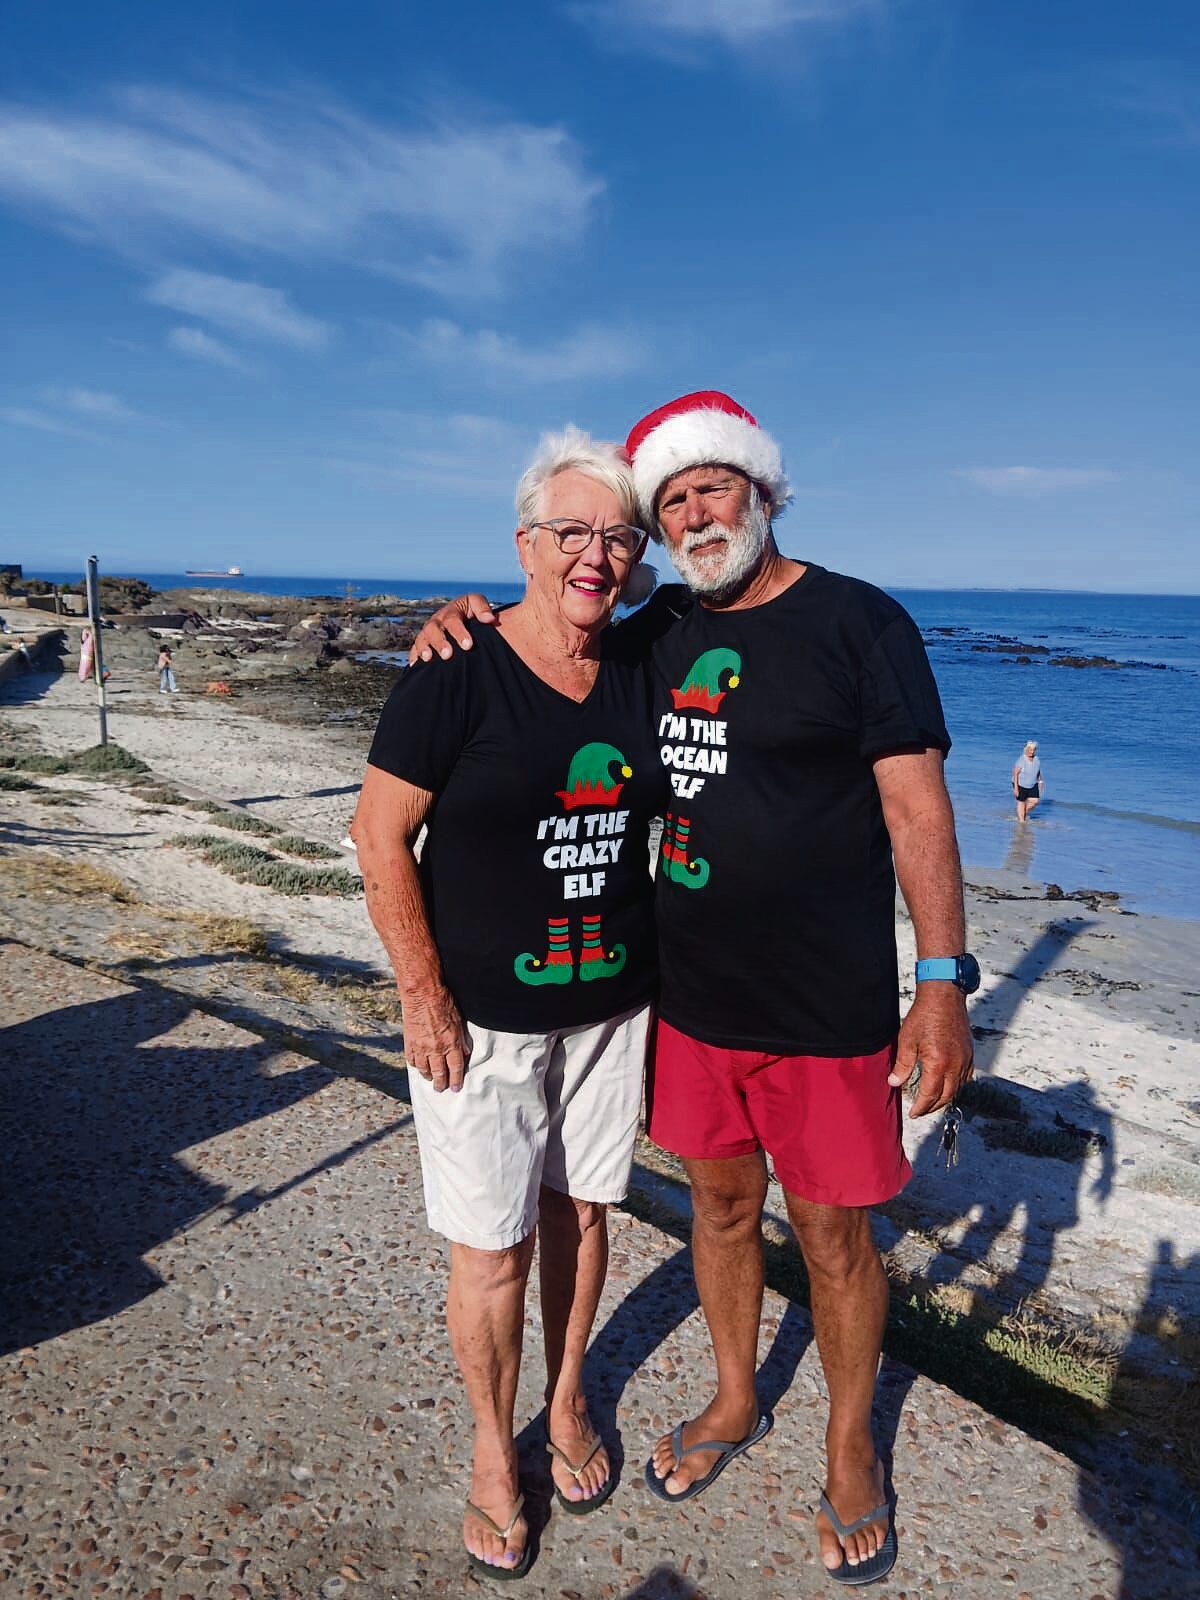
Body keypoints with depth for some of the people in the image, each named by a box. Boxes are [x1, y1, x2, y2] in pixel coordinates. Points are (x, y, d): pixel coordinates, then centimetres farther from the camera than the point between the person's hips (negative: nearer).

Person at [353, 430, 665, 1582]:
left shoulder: (638, 674, 2)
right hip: (481, 1016, -4)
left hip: (609, 1004, 5)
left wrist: (650, 956, 11)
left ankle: (567, 1405, 42)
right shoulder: (455, 679, -14)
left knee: (578, 1213, 18)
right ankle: (493, 1449, 32)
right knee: (493, 1247, 6)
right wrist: (424, 996, -13)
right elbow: (380, 837, -12)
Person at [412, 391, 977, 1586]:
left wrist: (942, 984, -16)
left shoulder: (857, 622, -9)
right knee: (721, 1202, 20)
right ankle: (735, 1405, 45)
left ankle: (850, 1451, 37)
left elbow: (916, 804, -11)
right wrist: (467, 619, 0)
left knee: (831, 1234, 11)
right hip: (691, 996, 5)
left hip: (825, 1008, -4)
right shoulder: (661, 633, 6)